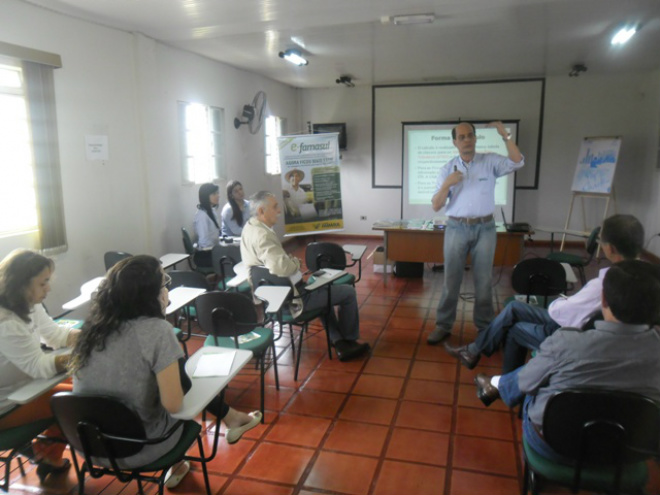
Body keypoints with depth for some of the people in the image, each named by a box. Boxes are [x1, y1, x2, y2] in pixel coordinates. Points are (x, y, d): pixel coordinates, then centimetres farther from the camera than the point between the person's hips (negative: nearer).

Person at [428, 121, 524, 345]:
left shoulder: (490, 161, 2)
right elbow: (436, 205, 0)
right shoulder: (448, 168, 4)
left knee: (484, 280, 7)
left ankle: (485, 327, 20)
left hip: (485, 228, 0)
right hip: (456, 228, 1)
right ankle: (443, 325, 15)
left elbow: (517, 162, -14)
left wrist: (505, 135, -19)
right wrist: (447, 184, -16)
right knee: (451, 279, 5)